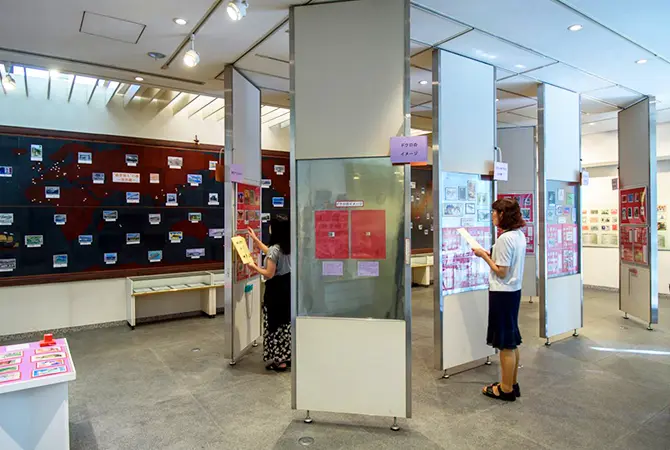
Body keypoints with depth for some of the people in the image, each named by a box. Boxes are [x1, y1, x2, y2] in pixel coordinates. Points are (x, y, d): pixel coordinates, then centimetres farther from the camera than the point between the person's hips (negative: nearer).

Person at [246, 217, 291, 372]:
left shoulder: (274, 249, -21)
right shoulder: (287, 247, 5)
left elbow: (269, 274, -21)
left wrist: (255, 267, -4)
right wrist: (255, 239, 30)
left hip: (276, 290, -9)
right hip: (287, 287, 9)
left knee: (274, 324, 3)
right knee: (285, 322, 17)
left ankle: (278, 361, 10)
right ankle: (287, 357, 27)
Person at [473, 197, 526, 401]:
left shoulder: (504, 238, -20)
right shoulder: (519, 235, 8)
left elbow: (501, 272, -20)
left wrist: (484, 256, -11)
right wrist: (491, 255, 9)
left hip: (502, 293, -10)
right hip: (514, 291, 10)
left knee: (505, 344, 2)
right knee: (511, 342, 18)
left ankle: (506, 389, 15)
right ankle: (512, 384, 30)